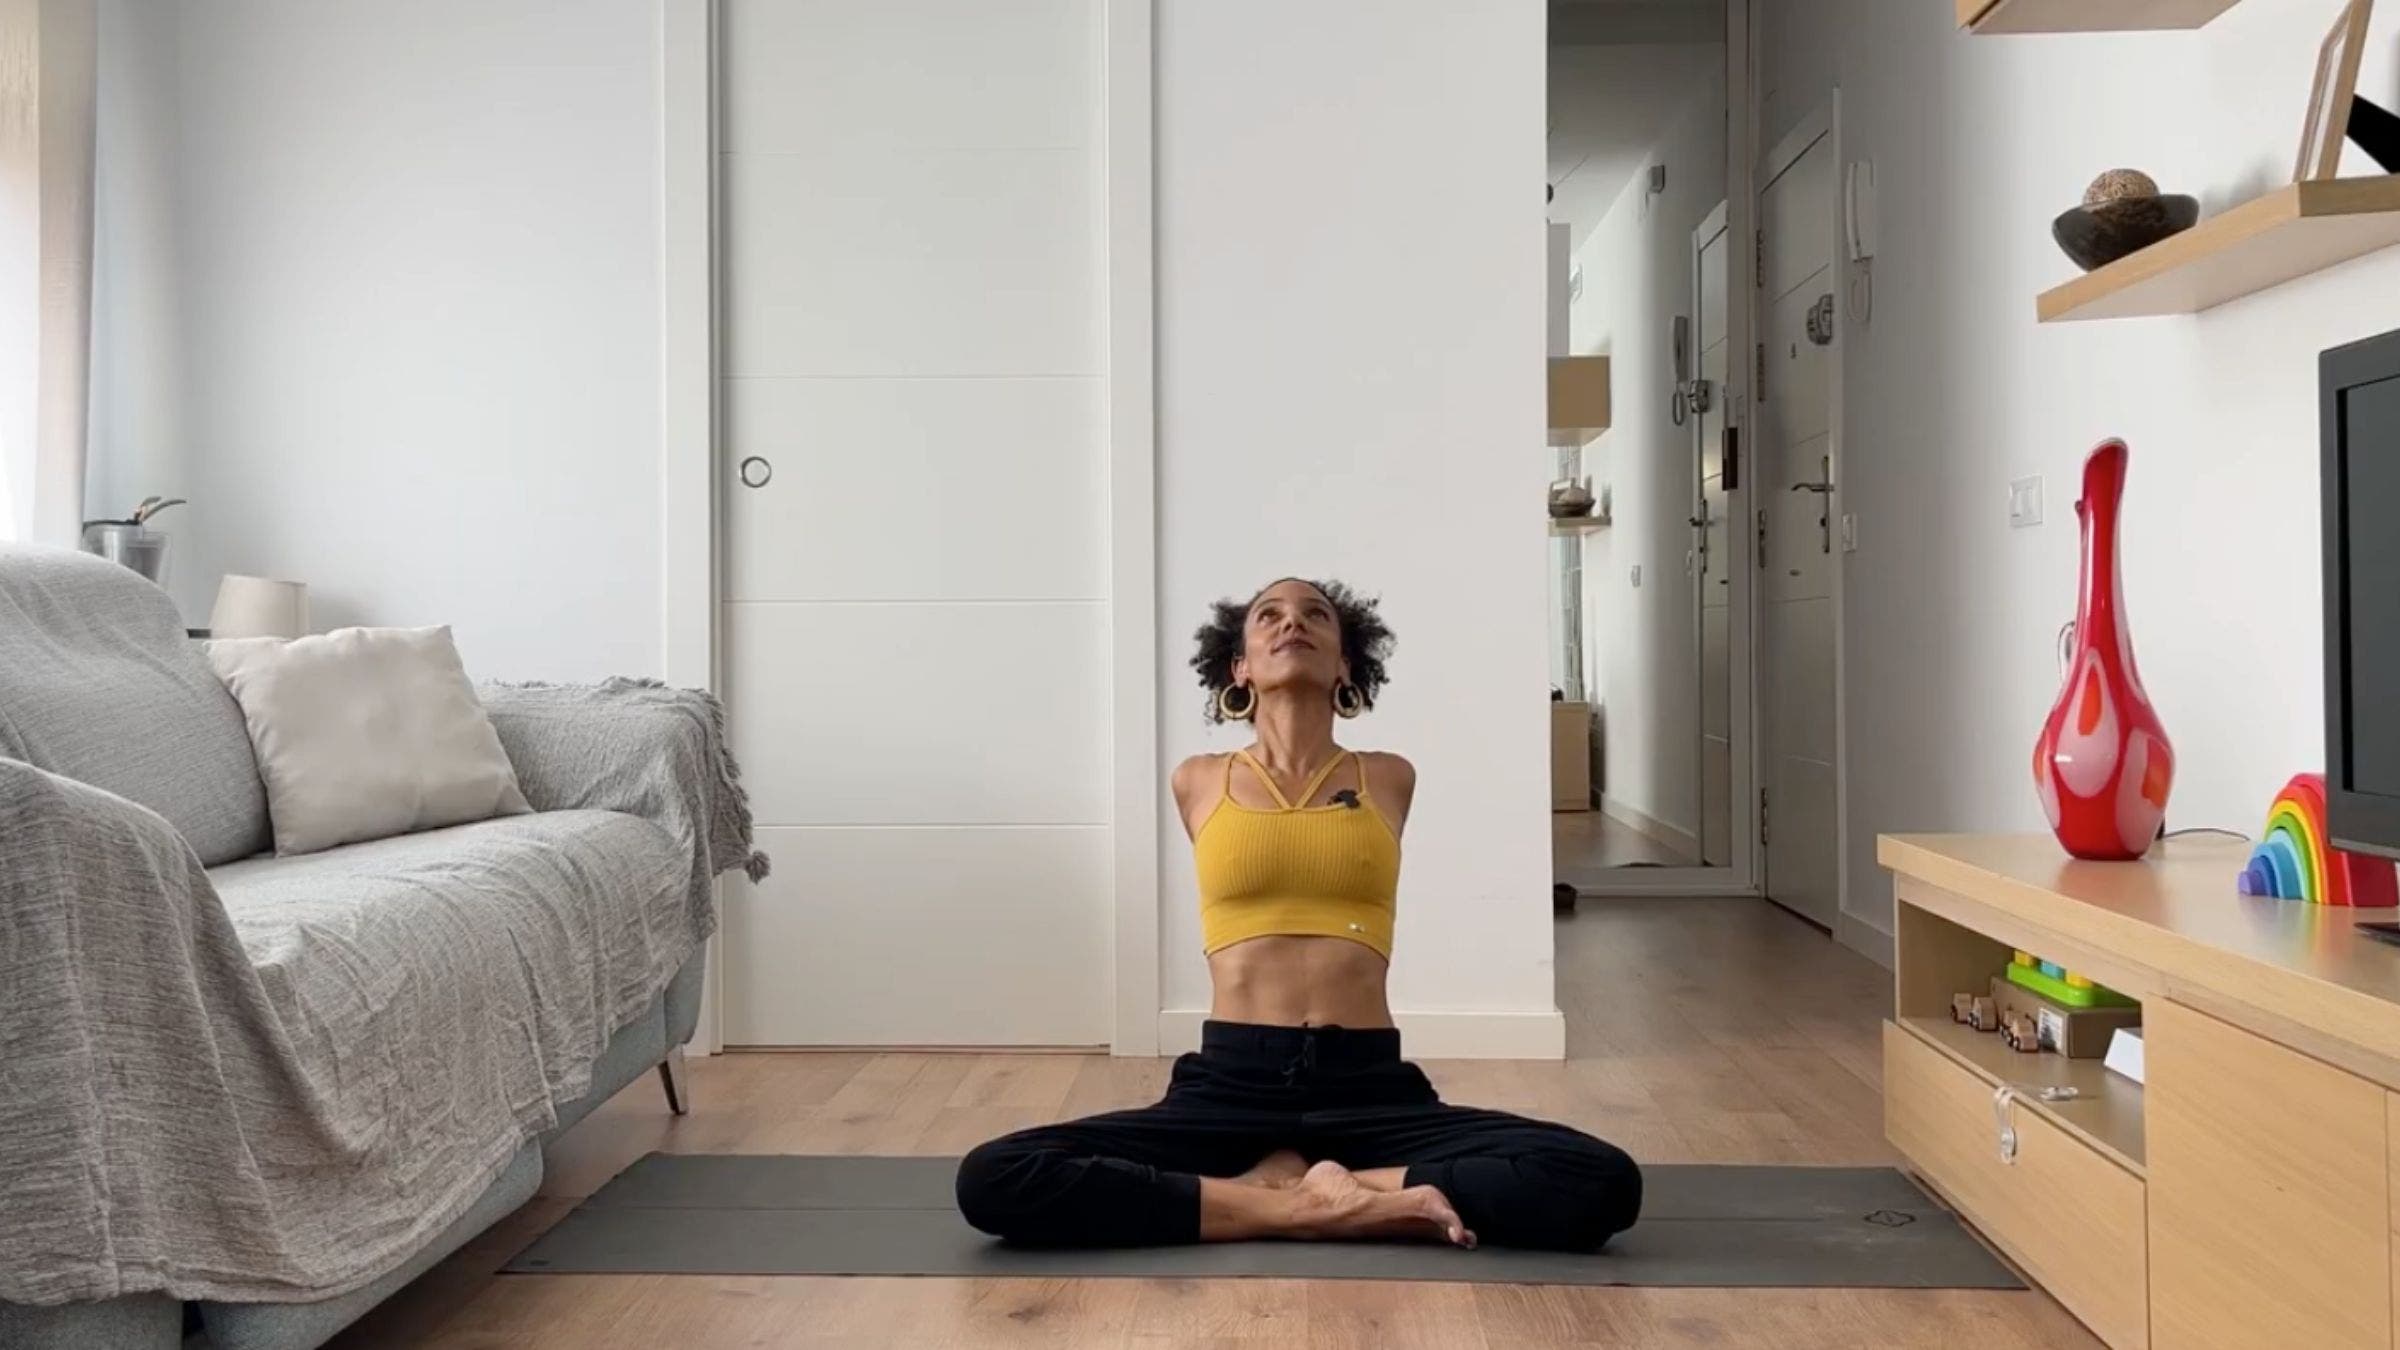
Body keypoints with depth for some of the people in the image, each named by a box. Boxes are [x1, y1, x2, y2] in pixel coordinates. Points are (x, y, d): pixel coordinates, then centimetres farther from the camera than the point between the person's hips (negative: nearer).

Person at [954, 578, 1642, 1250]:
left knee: (1605, 1182, -24)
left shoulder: (1390, 779, 9)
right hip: (1231, 1085, 0)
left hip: (1369, 1087, 1)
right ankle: (1312, 1202, -17)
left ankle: (1276, 1187, -11)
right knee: (992, 1179, -24)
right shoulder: (1198, 782, 10)